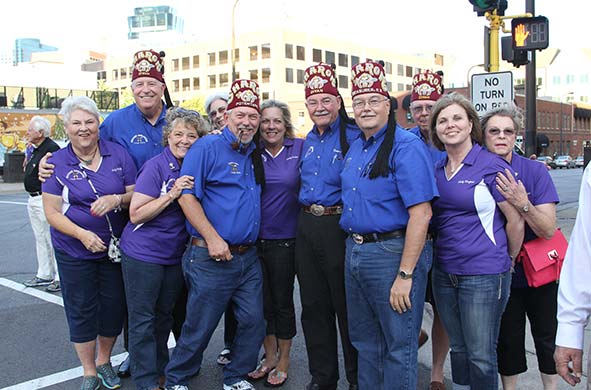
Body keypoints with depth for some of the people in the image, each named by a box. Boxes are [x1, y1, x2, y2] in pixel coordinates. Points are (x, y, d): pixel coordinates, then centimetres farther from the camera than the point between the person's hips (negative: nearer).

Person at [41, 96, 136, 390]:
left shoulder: (118, 155, -4)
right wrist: (83, 234, -23)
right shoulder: (56, 163, -7)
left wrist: (116, 199, -22)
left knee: (113, 306, 11)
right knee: (81, 310, 8)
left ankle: (104, 361, 36)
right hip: (74, 251, -1)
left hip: (115, 246, 1)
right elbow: (52, 213, -8)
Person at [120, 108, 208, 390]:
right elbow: (135, 214, -17)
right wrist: (171, 194, -25)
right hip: (143, 255, -6)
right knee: (143, 320, 4)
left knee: (164, 316, 18)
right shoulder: (156, 166, -15)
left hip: (176, 255, 6)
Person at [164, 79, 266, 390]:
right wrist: (212, 238, -19)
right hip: (212, 257, -6)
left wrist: (253, 241, 12)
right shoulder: (207, 147, -8)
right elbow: (187, 196, -14)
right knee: (199, 327, 4)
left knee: (253, 321, 10)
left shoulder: (255, 154, 13)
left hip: (248, 256, 7)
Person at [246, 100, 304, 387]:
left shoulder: (301, 148, -3)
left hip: (284, 241, -2)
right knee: (262, 301, 12)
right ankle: (269, 357, 31)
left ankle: (283, 362, 26)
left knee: (282, 301, 8)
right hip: (254, 239, 3)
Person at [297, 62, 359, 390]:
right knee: (313, 305, 13)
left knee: (347, 307, 4)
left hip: (341, 225, -7)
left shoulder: (354, 137, -9)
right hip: (307, 226, 7)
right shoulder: (309, 141, 13)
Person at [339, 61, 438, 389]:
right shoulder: (355, 148, 12)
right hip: (354, 251, 8)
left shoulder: (406, 147, -14)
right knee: (364, 342, 20)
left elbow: (421, 213, -20)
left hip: (391, 252, -8)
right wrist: (353, 248, 15)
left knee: (398, 346, 5)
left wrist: (405, 275, -23)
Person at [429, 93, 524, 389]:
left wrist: (508, 260, 4)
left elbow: (515, 219, -6)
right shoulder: (436, 170, 8)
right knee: (458, 349, 19)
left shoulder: (491, 166, -10)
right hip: (444, 273, 6)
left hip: (484, 275, -6)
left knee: (481, 356, 4)